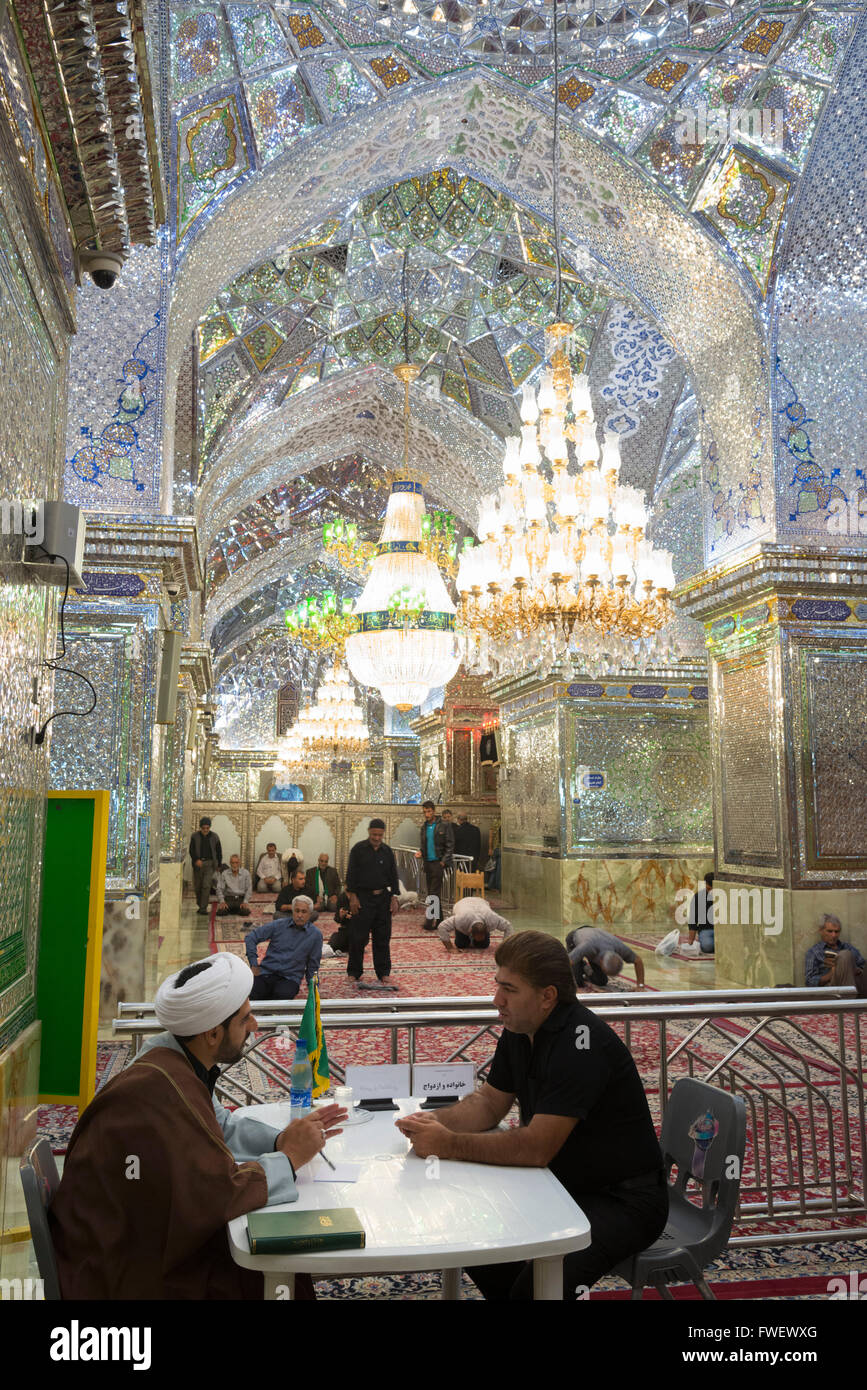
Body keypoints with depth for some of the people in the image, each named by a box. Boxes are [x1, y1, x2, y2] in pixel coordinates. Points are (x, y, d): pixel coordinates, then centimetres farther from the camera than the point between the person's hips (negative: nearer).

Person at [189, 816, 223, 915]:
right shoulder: (194, 836, 1)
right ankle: (200, 905, 26)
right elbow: (191, 850, -4)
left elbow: (219, 852, 11)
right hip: (198, 864, 1)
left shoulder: (214, 837, 3)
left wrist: (218, 865, 14)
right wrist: (196, 859, -21)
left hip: (209, 863, -1)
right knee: (197, 887, 7)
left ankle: (203, 908, -10)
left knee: (206, 886, -12)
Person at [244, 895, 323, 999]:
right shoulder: (279, 925, 4)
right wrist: (253, 965, 3)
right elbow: (250, 937, 8)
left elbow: (313, 965, 12)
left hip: (290, 978, 0)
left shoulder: (315, 935, 3)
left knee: (282, 995, -35)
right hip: (266, 972, 0)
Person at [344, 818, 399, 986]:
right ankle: (354, 972, 12)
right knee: (358, 937, 0)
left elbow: (393, 875, 12)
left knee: (382, 937, 6)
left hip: (383, 898, 3)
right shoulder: (358, 849, -3)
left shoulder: (388, 851, 8)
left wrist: (394, 897, 5)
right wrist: (353, 897, -9)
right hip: (363, 897, -3)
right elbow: (351, 874, -4)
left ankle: (383, 973, 13)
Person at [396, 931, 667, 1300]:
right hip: (566, 1185, 9)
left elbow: (536, 1148, -29)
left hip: (624, 1200, -9)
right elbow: (490, 1103, 11)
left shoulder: (581, 1041, -27)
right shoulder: (518, 1030, 1)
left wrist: (449, 1144, -24)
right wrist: (438, 1120, -8)